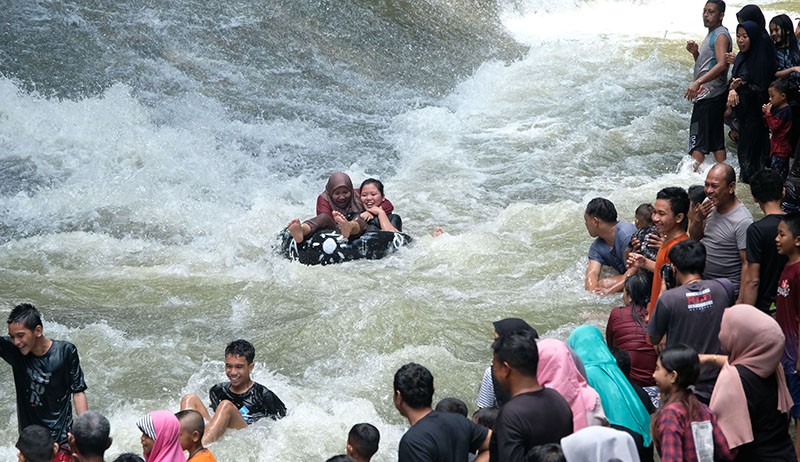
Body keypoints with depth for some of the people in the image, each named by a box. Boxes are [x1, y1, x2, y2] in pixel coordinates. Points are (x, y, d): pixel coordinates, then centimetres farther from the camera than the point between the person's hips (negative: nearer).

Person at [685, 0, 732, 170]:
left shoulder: (721, 35, -10)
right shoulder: (711, 35, 20)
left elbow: (721, 65, -23)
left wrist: (698, 82, -30)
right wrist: (695, 52, 7)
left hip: (710, 96, -10)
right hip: (706, 95, 10)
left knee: (697, 139, -13)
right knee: (716, 141, 10)